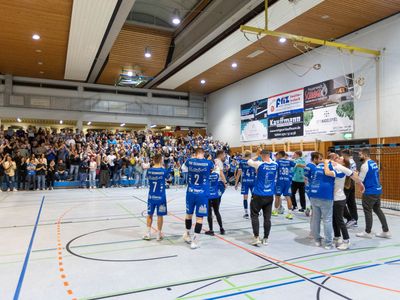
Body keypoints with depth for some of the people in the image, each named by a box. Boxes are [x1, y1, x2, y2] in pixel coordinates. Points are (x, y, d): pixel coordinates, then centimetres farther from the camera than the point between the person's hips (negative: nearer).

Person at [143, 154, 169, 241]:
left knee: (149, 214, 14)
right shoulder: (164, 171, -10)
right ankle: (159, 234, 15)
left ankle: (148, 234, 20)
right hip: (161, 197, -3)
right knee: (160, 215, 6)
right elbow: (168, 178, 10)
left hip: (151, 196, 3)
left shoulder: (149, 170, -3)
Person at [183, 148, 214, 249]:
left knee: (189, 214, 20)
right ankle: (194, 242, 8)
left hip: (190, 192, 3)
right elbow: (212, 167, 20)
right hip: (202, 194, -3)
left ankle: (187, 235, 38)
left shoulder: (190, 161, -2)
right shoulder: (208, 163, -5)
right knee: (199, 217, 4)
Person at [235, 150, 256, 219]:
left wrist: (236, 183, 2)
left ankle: (246, 213, 3)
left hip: (245, 181, 0)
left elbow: (239, 173, -3)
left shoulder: (241, 162, 1)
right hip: (252, 180, 1)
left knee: (245, 197, 2)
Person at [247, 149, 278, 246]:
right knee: (267, 217, 9)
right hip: (270, 195, 4)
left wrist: (257, 155, 19)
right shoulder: (275, 165, -1)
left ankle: (256, 237, 3)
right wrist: (265, 154, 26)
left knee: (254, 215, 8)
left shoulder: (259, 164, -14)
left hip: (258, 195, -4)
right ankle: (266, 238, 16)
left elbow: (249, 162, 6)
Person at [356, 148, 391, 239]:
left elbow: (360, 180, -16)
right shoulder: (374, 163, 10)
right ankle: (386, 231, 20)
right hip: (377, 190, 9)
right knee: (377, 209, 16)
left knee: (367, 211, 3)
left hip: (370, 192, -9)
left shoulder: (365, 165, -19)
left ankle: (368, 232, 13)